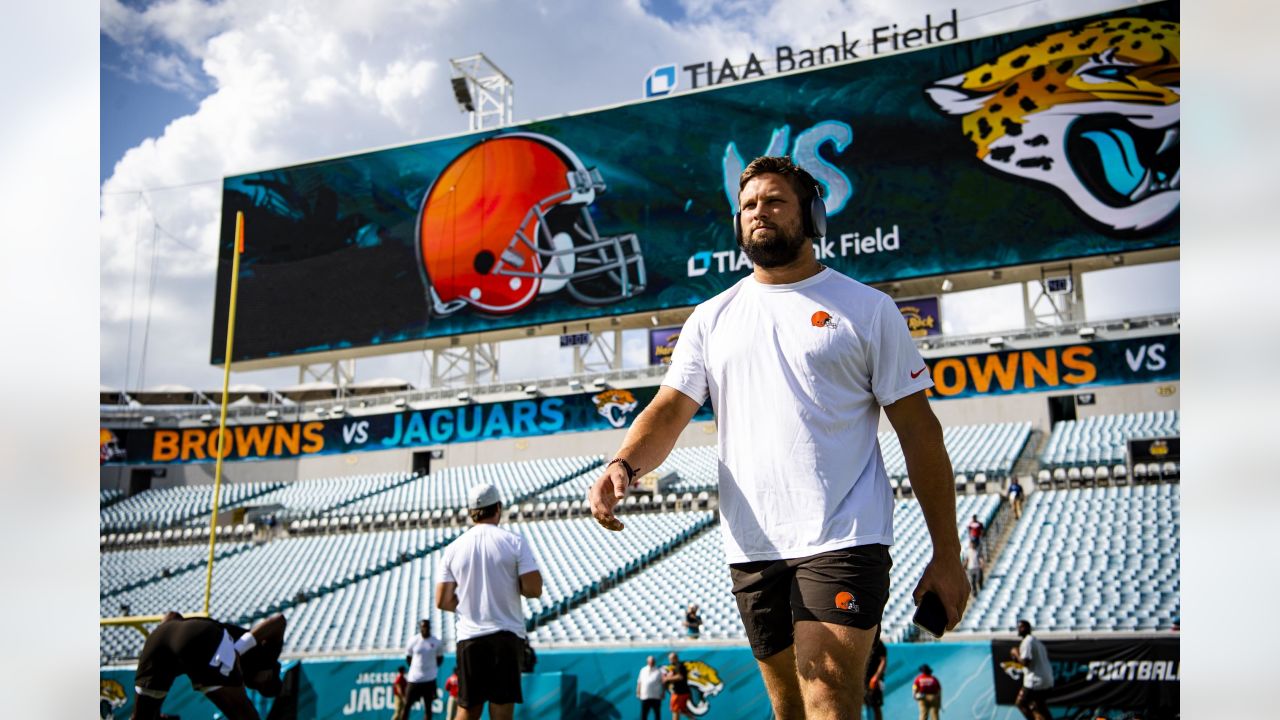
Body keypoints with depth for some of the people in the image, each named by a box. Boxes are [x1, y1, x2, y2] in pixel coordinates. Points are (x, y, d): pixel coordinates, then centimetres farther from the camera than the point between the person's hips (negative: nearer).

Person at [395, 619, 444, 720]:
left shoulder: (436, 642, -1)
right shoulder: (413, 641, -3)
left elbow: (440, 658, 12)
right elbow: (408, 657, 7)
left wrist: (433, 668, 4)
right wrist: (415, 668, 5)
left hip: (429, 678, 1)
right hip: (414, 678, -1)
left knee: (428, 706, 5)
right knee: (407, 705, -1)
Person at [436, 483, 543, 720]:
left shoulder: (453, 549, 5)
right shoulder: (515, 542, -3)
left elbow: (443, 601, 5)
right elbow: (533, 589, -9)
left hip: (468, 638, 3)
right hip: (506, 636, -3)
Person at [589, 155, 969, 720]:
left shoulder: (866, 309, 4)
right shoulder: (711, 319, 15)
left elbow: (918, 431, 3)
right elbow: (670, 409, 6)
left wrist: (947, 553, -1)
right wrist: (624, 465, -17)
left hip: (842, 541, -4)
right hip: (752, 549, 4)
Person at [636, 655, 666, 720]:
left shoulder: (659, 671, 4)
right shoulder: (643, 670, 13)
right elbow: (639, 682, 16)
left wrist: (663, 693, -4)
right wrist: (638, 692, 10)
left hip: (656, 697, -2)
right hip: (644, 697, 2)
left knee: (657, 714, 4)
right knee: (643, 714, 0)